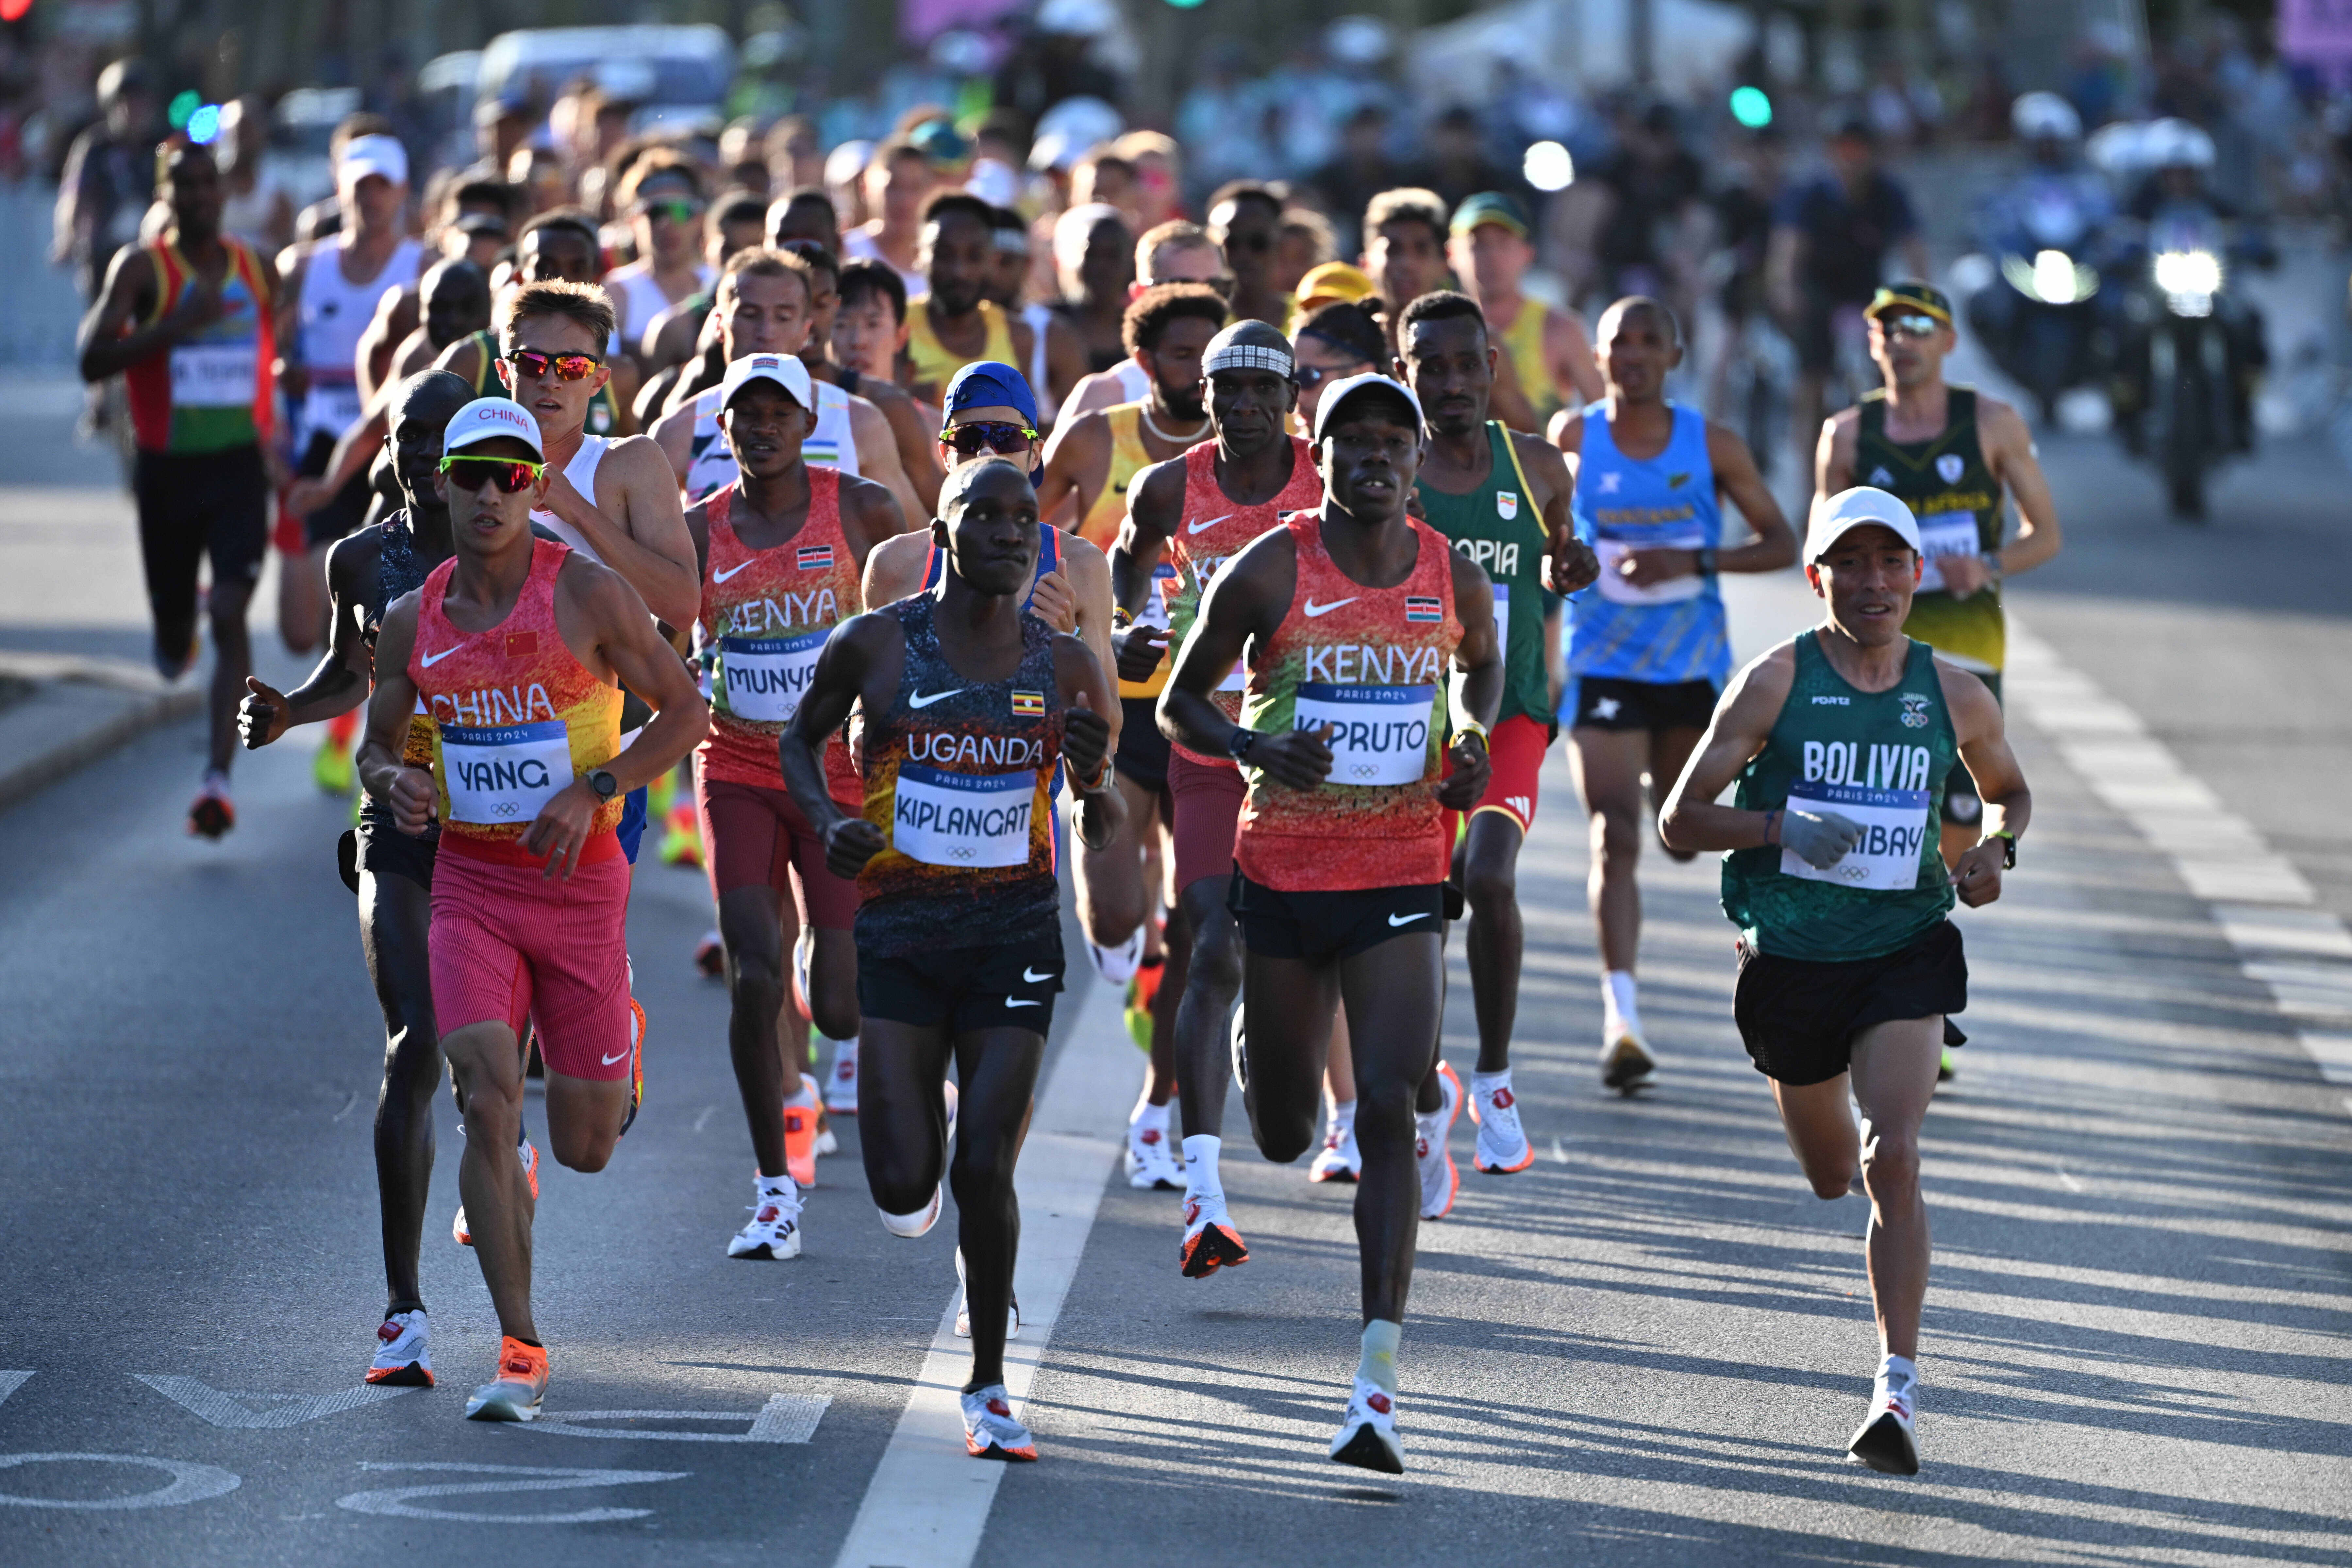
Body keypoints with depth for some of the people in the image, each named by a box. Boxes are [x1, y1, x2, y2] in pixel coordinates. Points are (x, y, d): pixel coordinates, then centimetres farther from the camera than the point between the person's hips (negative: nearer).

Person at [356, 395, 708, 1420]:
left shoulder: (587, 594, -9)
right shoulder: (414, 620, 2)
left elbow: (686, 710, -3)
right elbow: (376, 749, 13)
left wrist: (593, 790, -17)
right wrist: (396, 783, -12)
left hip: (579, 884, -2)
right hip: (468, 884, 2)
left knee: (585, 1146, 7)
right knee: (487, 1098, -18)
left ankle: (617, 1047, 46)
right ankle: (520, 1352, -11)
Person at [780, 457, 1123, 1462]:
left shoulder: (1067, 670, 0)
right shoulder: (874, 645, -4)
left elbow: (1105, 834, 9)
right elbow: (800, 740, 14)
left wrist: (1094, 778, -13)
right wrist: (825, 822, -6)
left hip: (1014, 936, 0)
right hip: (898, 929, 0)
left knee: (985, 1168, -7)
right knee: (904, 1192, -7)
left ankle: (988, 1386, 13)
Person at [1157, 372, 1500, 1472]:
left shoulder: (1453, 579, 1)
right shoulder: (1270, 572, -8)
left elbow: (1481, 665, 24)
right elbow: (1179, 707, 1)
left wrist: (1471, 738, 3)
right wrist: (1255, 748, -19)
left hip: (1401, 880, 0)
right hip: (1281, 875, 0)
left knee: (1385, 1107, -17)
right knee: (1285, 1135, 12)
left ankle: (1376, 1387, -15)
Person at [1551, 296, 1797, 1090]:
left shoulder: (1712, 445, -2)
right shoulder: (1573, 437, -1)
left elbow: (1781, 543, -2)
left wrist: (1693, 561, -16)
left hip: (1694, 667, 2)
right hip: (1603, 665, -2)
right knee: (1615, 837, -15)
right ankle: (1621, 1015, -21)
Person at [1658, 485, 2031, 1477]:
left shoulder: (1953, 696, 1)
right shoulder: (1776, 682, -6)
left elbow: (2008, 791, 21)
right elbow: (1682, 820, -6)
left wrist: (1994, 849, -2)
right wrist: (1783, 826, -24)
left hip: (1907, 954, 0)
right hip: (1791, 956, 0)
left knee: (1893, 1160, -19)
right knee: (1831, 1176, 15)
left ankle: (1898, 1390, -19)